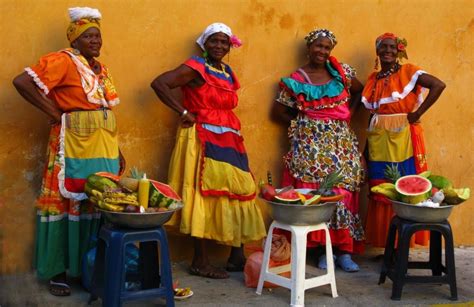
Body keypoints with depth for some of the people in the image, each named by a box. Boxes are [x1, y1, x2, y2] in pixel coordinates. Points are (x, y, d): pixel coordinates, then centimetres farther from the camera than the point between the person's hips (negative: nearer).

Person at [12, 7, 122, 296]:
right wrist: (54, 112, -12)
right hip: (75, 144, -7)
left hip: (104, 146, 7)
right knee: (68, 202, -2)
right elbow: (21, 82, -16)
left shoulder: (100, 67, 16)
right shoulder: (63, 61, -7)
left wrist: (116, 149, 16)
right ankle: (59, 271, 8)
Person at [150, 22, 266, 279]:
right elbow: (158, 84, -17)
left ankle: (237, 256, 16)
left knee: (237, 192, 6)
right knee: (205, 195, -5)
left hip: (228, 140, 8)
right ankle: (200, 261, 4)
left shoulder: (228, 72, 17)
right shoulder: (196, 68, -7)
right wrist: (184, 112, -15)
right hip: (203, 140, -8)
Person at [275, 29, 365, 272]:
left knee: (342, 192, -3)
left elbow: (359, 90, 21)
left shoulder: (341, 72, 8)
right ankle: (323, 249, 4)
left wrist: (348, 111, 9)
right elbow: (281, 109, 6)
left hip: (340, 141, 2)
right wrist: (303, 122, 1)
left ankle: (344, 250, 3)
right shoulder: (297, 79, 2)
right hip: (311, 144, -2)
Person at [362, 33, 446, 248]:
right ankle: (386, 244, 16)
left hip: (403, 139, -5)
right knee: (380, 191, 7)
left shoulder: (408, 71, -3)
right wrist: (367, 145, 7)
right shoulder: (373, 78, 12)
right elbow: (372, 110, 12)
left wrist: (417, 114, -15)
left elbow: (439, 85, -15)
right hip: (378, 141, 5)